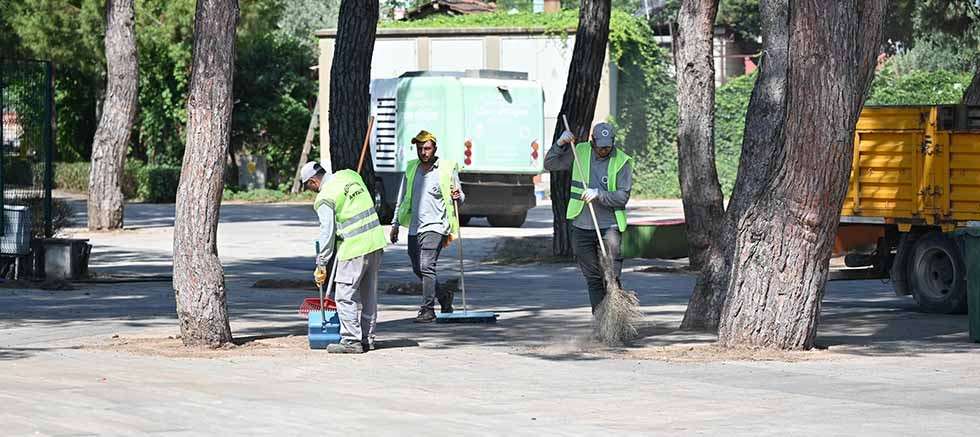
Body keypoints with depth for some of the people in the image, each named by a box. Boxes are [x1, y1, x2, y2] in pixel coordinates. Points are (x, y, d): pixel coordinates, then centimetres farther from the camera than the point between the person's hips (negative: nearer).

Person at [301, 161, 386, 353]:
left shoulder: (325, 197, -11)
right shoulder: (350, 175, 10)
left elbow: (327, 232, -13)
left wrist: (321, 265, -6)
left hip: (354, 248, -8)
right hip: (376, 242, 8)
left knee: (346, 296, -1)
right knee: (369, 294, 13)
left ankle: (352, 340, -2)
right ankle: (367, 339, 18)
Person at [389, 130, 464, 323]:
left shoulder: (448, 169, -2)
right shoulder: (411, 169, 11)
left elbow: (459, 197, 4)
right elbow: (401, 198, 19)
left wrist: (458, 196, -19)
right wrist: (395, 224, 16)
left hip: (435, 226, -6)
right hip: (414, 227, 6)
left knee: (427, 266, -17)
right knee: (418, 269, 13)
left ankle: (428, 309, -14)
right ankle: (443, 296, 34)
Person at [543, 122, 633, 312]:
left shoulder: (622, 161, -4)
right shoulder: (580, 152, 5)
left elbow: (622, 196, -10)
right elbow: (550, 164, 11)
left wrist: (598, 194, -24)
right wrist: (560, 145, -5)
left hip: (609, 226, -3)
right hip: (581, 227, 3)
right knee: (592, 278, 7)